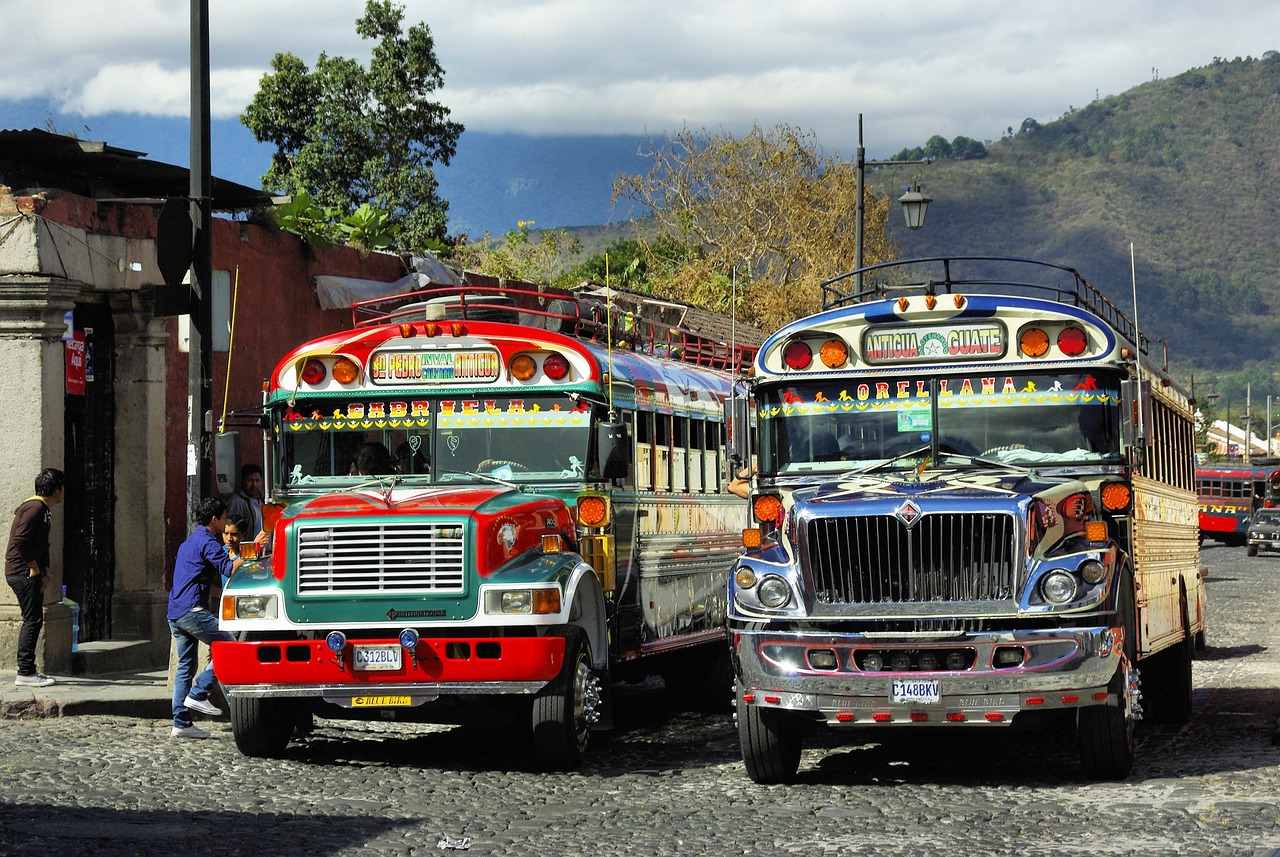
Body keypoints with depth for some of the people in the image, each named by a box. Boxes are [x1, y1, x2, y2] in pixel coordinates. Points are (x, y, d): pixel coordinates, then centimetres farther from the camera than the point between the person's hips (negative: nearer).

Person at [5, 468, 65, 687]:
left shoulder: (44, 510, 17)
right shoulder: (35, 508, -16)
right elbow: (20, 541, -24)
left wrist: (45, 571, 11)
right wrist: (34, 568, -17)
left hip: (31, 573, 11)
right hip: (22, 571, -11)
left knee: (33, 620, 12)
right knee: (33, 620, -11)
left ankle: (27, 670, 17)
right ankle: (25, 673, -11)